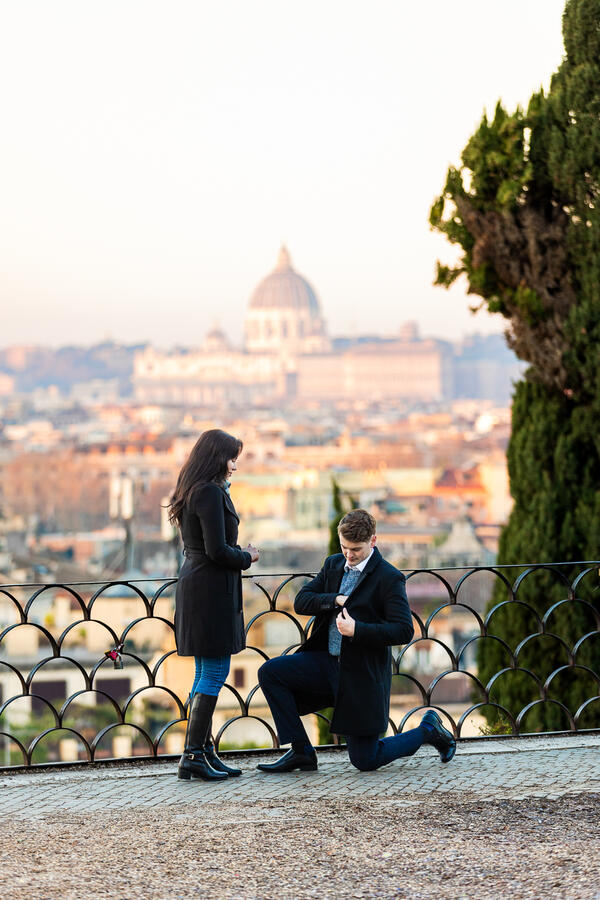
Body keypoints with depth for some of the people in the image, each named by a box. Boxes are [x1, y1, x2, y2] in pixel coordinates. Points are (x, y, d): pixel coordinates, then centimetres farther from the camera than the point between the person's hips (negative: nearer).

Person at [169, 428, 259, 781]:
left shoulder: (193, 491, 15)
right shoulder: (211, 492, -16)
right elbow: (217, 550, -21)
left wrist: (239, 554, 8)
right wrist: (247, 557, -4)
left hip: (195, 585, 10)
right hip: (212, 589, -10)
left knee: (206, 673, 13)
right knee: (215, 672, -6)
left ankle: (204, 751, 16)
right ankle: (193, 756, -5)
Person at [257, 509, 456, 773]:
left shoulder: (389, 578, -13)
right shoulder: (334, 565, 8)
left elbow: (404, 631, -18)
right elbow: (301, 602, 3)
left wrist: (357, 630, -26)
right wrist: (337, 600, -13)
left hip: (363, 672, -6)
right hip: (328, 661, 7)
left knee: (365, 761, -4)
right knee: (270, 672, -10)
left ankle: (427, 730, 21)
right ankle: (301, 751, -1)